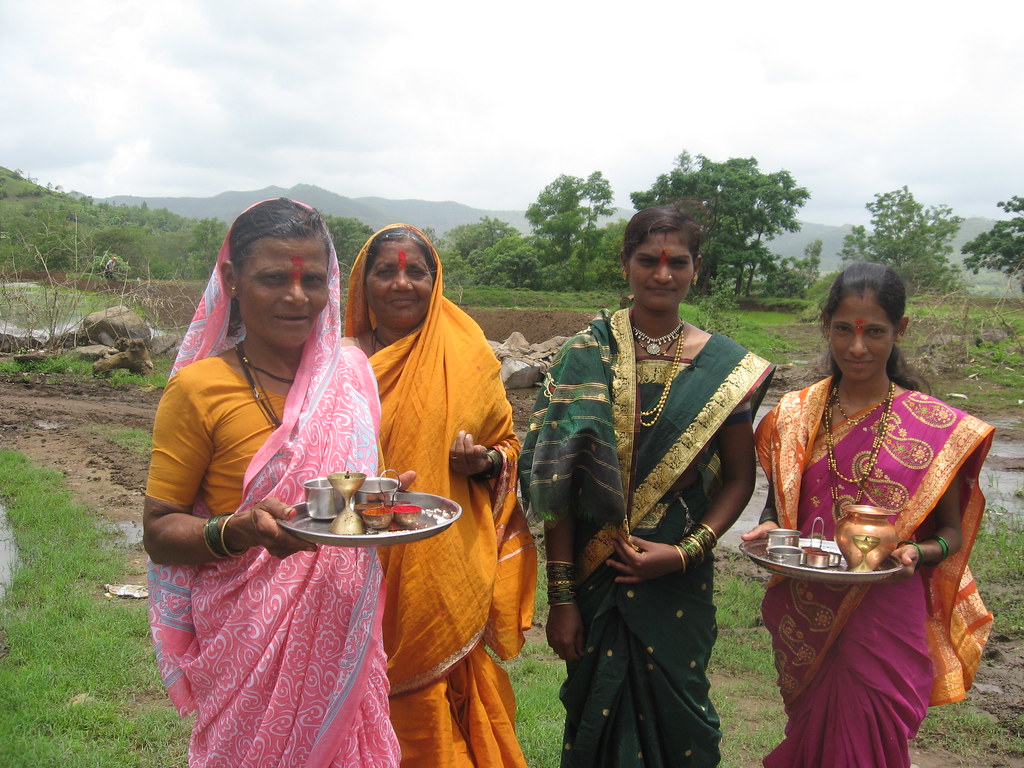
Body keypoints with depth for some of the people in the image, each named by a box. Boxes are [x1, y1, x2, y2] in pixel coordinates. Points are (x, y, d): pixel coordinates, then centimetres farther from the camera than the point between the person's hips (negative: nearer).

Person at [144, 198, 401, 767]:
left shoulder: (350, 372, 3)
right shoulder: (199, 388, -11)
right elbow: (159, 533, -8)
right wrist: (238, 531, -27)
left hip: (344, 635, 4)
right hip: (250, 644, -4)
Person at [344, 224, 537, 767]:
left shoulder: (468, 360, 1)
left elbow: (509, 445, 10)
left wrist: (484, 461, -11)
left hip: (445, 570, -1)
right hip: (362, 569, 1)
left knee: (436, 700, 5)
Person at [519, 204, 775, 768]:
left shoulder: (724, 367, -3)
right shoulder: (586, 357, -6)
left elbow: (739, 477, 3)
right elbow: (557, 481, -8)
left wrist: (685, 552, -11)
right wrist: (561, 595, -10)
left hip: (679, 581, 0)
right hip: (594, 576, 0)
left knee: (675, 714, 12)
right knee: (596, 712, 14)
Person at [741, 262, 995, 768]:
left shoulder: (937, 427, -4)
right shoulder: (794, 414, 2)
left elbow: (952, 531, 3)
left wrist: (917, 552, -17)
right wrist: (770, 529, -7)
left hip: (886, 622, -2)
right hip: (804, 621, 2)